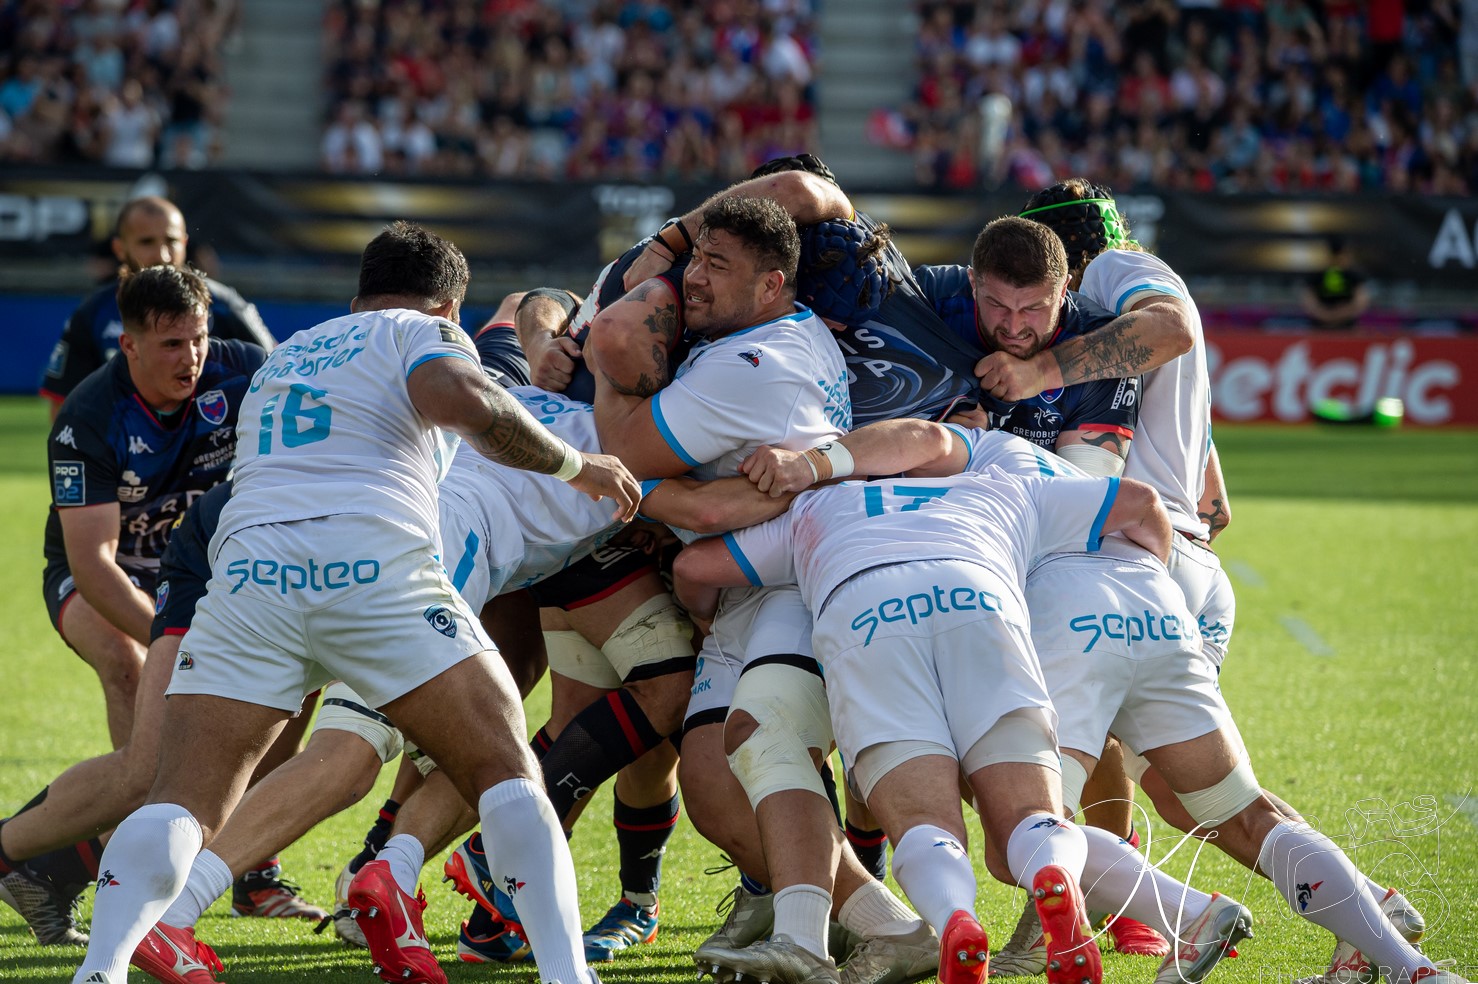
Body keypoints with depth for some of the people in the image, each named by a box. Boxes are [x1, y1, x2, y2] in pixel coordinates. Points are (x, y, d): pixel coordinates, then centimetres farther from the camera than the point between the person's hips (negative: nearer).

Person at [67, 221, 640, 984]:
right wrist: (574, 465, 8)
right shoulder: (420, 332, 19)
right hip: (374, 561, -4)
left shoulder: (283, 357, 36)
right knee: (506, 776, 5)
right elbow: (464, 401, -4)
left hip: (248, 566, 4)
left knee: (181, 807, -1)